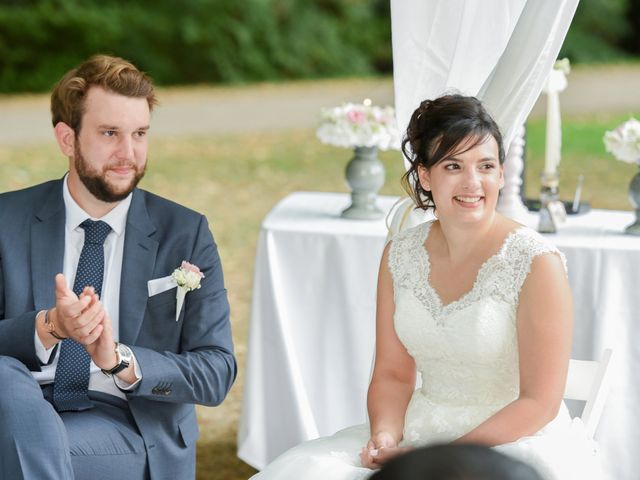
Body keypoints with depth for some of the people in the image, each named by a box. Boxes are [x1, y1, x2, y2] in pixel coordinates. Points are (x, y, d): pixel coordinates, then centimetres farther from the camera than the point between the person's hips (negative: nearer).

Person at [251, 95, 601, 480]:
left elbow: (538, 403, -12)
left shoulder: (536, 263, -12)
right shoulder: (400, 256, 3)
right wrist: (384, 437, -11)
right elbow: (392, 374, 9)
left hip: (519, 442, -4)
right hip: (421, 430, 4)